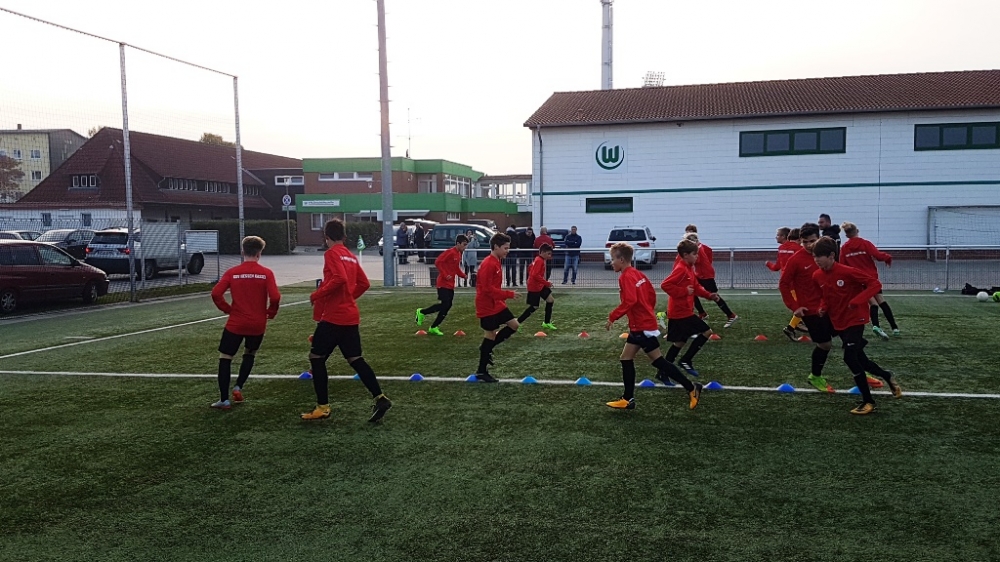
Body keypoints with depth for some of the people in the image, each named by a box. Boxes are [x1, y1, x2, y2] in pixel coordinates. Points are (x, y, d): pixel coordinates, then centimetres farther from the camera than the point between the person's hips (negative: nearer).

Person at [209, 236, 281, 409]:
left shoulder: (232, 272, -4)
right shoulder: (266, 273, -6)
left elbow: (216, 293, -11)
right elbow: (275, 297, -15)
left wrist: (227, 309, 4)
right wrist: (271, 313, 4)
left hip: (235, 324, -1)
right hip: (258, 324, 1)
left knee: (225, 358, 10)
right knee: (249, 355, 26)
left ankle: (224, 400, 6)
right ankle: (238, 387, 11)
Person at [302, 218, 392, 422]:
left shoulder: (332, 253, -10)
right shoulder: (351, 256, 14)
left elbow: (339, 279, -24)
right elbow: (364, 283, 15)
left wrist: (317, 295, -15)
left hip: (333, 316, -8)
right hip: (350, 316, 8)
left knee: (316, 357, 6)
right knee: (355, 359, 9)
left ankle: (323, 407, 9)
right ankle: (380, 398, -2)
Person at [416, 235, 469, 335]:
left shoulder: (459, 254, 12)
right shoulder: (450, 252, -16)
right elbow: (437, 262, -21)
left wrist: (463, 275, 6)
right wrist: (445, 275, -24)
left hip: (451, 284, 9)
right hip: (443, 283, -9)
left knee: (447, 306, 6)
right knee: (444, 304, -14)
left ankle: (433, 327, 13)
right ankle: (421, 312, 5)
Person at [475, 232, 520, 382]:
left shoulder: (495, 262, 10)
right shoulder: (488, 264, -21)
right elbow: (487, 289, -26)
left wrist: (504, 297, 19)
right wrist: (508, 294, -24)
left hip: (496, 305, 10)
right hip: (487, 307, -10)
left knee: (514, 324, 9)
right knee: (491, 335, -2)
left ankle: (487, 348, 18)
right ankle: (481, 372, 10)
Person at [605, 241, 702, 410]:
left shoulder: (626, 277, -18)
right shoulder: (637, 273, 10)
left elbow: (629, 301, -30)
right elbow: (651, 293, 16)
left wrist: (612, 317, -25)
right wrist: (649, 310, 26)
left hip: (642, 326, -10)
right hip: (639, 325, 10)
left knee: (658, 361, -2)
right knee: (626, 358, 12)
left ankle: (691, 388, 6)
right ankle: (628, 399, 16)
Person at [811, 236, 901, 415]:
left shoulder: (847, 272, -22)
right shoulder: (817, 276, -3)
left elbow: (875, 284, -18)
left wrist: (857, 301, -29)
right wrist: (824, 307, -5)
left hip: (855, 319, -7)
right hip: (839, 323, 7)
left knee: (850, 357, -18)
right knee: (859, 358, 14)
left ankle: (868, 401, -4)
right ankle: (887, 377, 42)